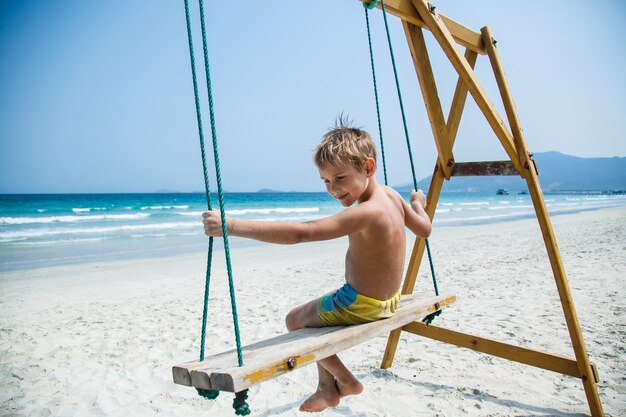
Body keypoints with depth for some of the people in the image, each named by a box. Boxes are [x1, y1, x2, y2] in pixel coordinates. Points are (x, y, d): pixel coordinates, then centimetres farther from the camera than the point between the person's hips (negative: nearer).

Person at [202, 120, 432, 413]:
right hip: (388, 300, 10)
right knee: (317, 311, 28)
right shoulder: (391, 195, -5)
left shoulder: (367, 213, -33)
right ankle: (327, 388, 34)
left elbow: (301, 232, -42)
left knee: (295, 320, 13)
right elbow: (424, 229, 10)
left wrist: (232, 226, -45)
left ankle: (345, 381, 29)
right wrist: (417, 203, 32)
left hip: (360, 306, -10)